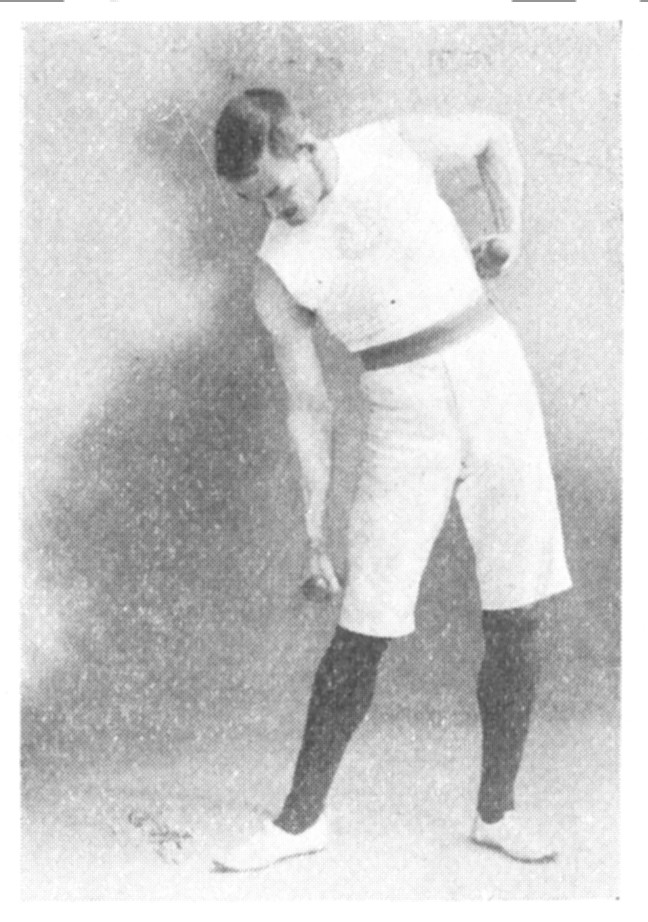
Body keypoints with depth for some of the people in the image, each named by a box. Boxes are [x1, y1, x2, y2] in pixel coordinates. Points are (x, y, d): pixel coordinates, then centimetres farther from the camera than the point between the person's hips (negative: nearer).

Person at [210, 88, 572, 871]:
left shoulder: (399, 147, -2)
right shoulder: (276, 272, -4)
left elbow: (492, 134, 17)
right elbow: (308, 406, -1)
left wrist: (508, 230, 5)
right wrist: (314, 527, -3)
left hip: (496, 380, 1)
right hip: (404, 420, -1)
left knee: (515, 621, 1)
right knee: (362, 634, -4)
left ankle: (496, 812, 18)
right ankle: (301, 819, 13)